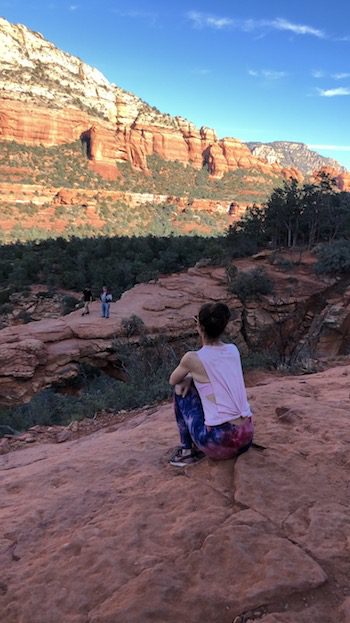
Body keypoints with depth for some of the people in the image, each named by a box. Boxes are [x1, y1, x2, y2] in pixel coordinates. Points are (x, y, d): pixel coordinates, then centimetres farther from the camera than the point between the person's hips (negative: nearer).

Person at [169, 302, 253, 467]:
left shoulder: (193, 358, -9)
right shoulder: (233, 350, 8)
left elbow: (173, 381, 12)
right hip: (246, 438, 6)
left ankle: (187, 450, 19)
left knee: (181, 390, 15)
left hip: (220, 443, -6)